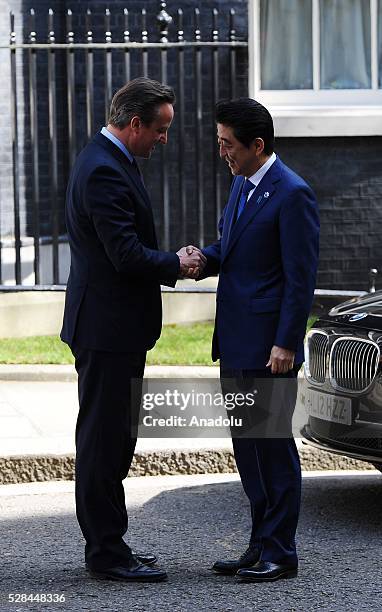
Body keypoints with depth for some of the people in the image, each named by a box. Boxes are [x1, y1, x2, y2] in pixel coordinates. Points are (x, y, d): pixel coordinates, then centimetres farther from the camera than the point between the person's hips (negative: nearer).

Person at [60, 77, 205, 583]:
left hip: (113, 326, 11)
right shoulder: (104, 171, -20)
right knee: (104, 441, -4)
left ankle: (107, 544, 23)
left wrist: (174, 260, 7)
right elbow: (127, 256, -24)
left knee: (111, 438, 15)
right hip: (108, 328, -11)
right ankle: (106, 554, 1)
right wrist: (177, 265, -8)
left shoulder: (106, 160, 14)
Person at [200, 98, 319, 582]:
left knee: (273, 444, -3)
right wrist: (203, 259, 1)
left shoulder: (292, 195, -14)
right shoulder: (241, 184, 13)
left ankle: (280, 553, 4)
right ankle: (261, 546, 21)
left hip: (268, 347, -9)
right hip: (235, 343, 9)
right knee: (246, 445, 13)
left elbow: (301, 278, -16)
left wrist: (286, 344, -19)